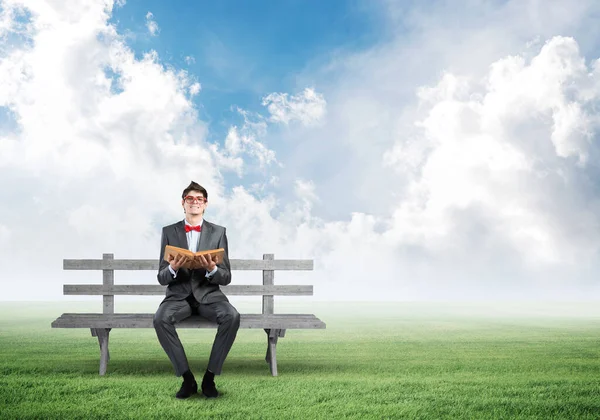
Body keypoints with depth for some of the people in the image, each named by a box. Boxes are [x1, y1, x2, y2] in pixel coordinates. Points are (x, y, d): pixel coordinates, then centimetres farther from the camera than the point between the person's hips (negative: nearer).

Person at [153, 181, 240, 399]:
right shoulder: (169, 232, 4)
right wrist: (172, 268, -21)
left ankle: (209, 377, -17)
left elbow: (226, 278, 1)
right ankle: (187, 378, -19)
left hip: (209, 294, 0)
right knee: (160, 319, -32)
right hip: (179, 294, 0)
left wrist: (212, 269, -22)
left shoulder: (218, 232, 4)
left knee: (232, 317, -32)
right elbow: (161, 278, 2)